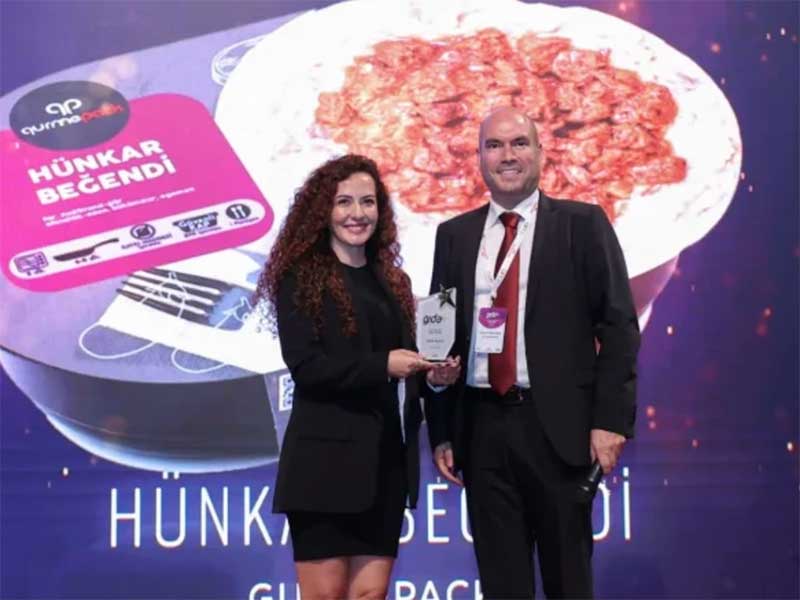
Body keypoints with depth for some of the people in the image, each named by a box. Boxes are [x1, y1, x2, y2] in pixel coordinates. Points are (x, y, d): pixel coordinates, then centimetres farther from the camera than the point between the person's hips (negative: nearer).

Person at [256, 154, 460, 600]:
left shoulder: (393, 281, 14)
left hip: (386, 458, 6)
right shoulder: (300, 278, -4)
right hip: (325, 456, -5)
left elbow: (404, 365, 16)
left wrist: (433, 374, -5)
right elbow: (304, 366, -12)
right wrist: (381, 365, -19)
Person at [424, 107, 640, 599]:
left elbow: (618, 326, -3)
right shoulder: (455, 234, 11)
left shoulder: (582, 224, 1)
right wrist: (441, 430, 6)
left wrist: (611, 419, -11)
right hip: (482, 428, 3)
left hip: (558, 425, -3)